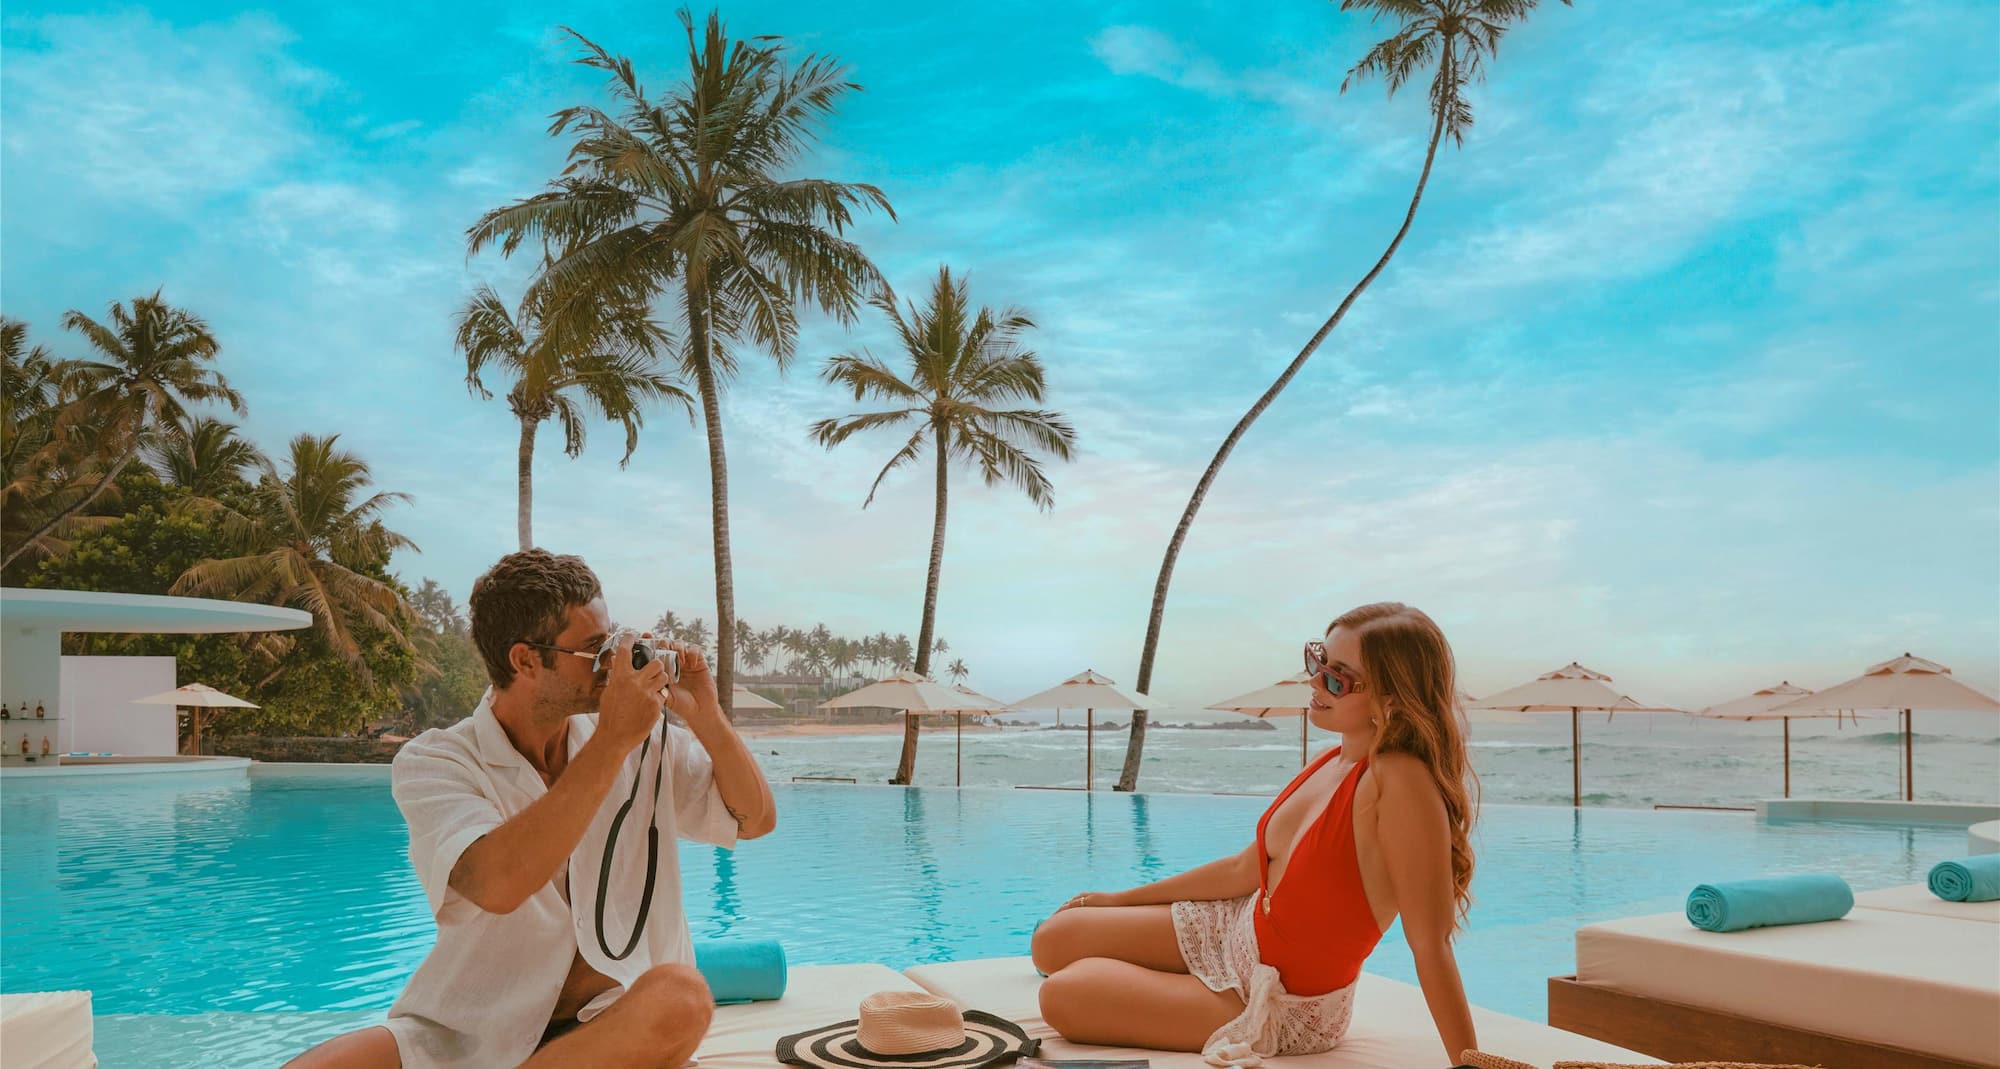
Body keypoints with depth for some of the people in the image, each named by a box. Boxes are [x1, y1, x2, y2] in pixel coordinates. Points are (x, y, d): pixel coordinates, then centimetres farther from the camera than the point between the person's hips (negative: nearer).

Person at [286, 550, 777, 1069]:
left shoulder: (647, 744, 3)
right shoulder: (433, 762, -8)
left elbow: (757, 820, 4)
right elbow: (497, 884, -26)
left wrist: (705, 716, -11)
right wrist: (612, 741, -26)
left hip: (623, 1024, 3)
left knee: (681, 994, -32)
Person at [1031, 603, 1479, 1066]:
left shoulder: (1402, 780, -29)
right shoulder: (1333, 762, -1)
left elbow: (1431, 943, -27)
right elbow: (1246, 870, 8)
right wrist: (1119, 900, 15)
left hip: (1289, 1008, -7)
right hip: (1238, 929, 7)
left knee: (1064, 994, -12)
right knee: (1054, 940, 6)